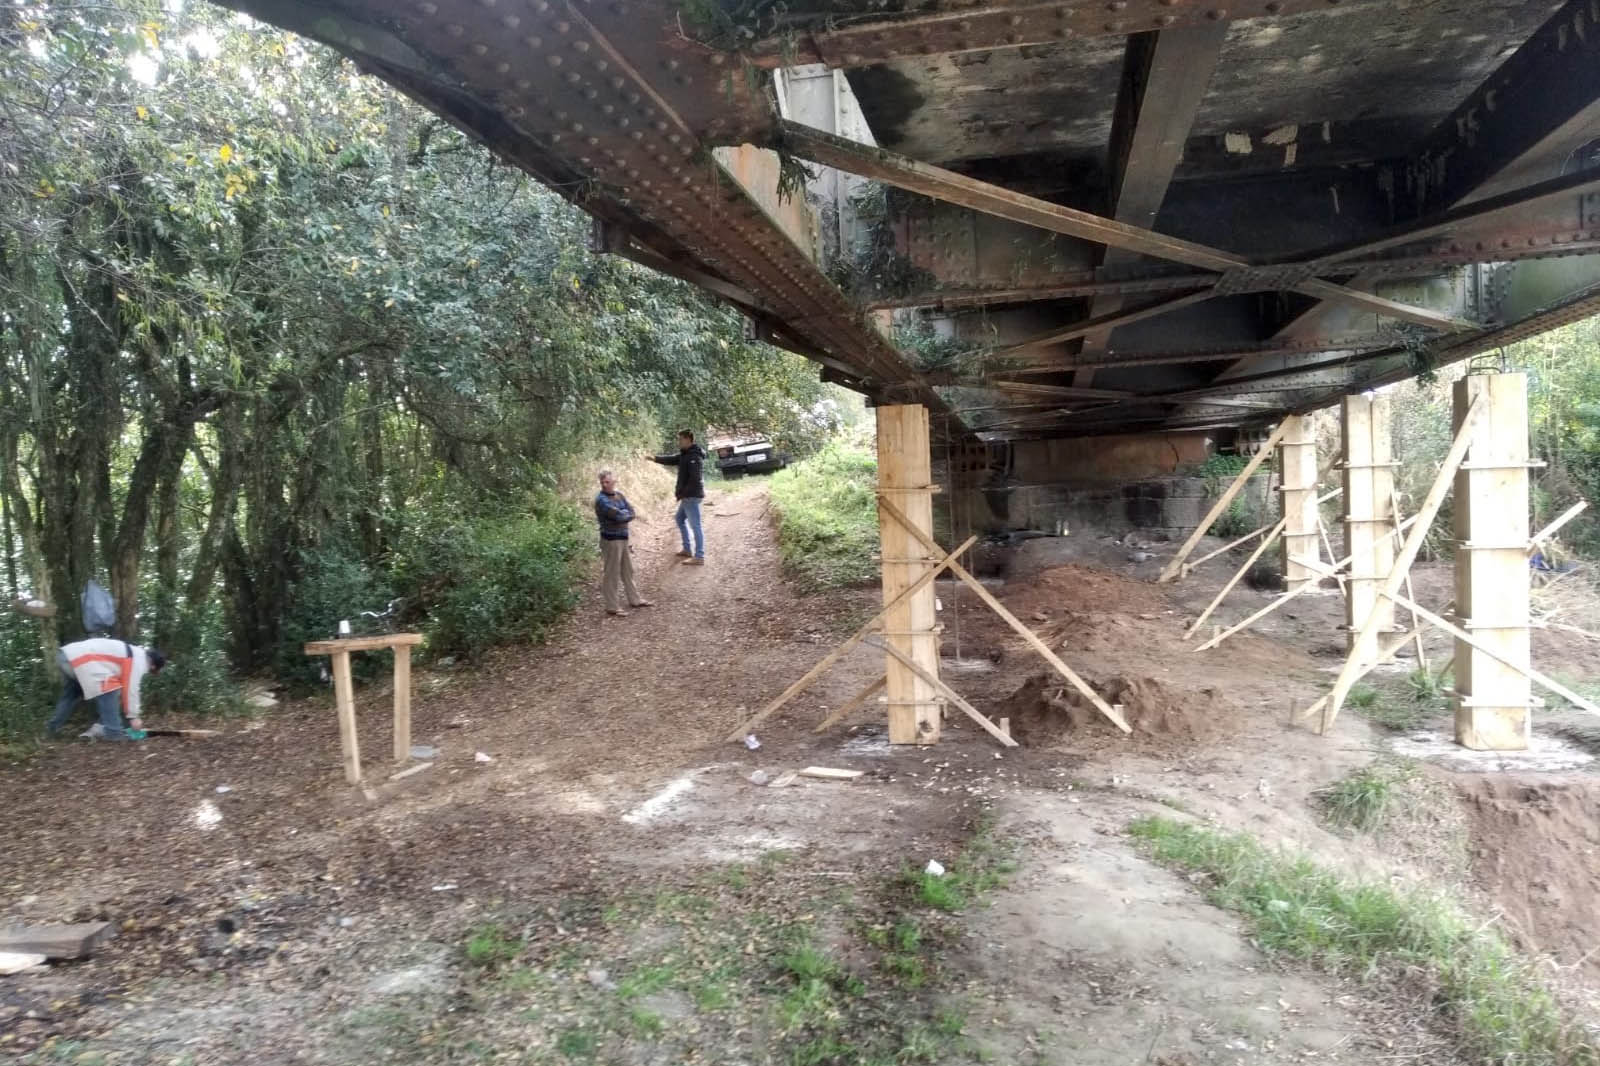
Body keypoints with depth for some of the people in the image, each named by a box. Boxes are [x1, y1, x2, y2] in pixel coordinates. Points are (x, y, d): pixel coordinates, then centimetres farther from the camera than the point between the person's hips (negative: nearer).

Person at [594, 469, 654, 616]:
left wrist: (622, 514, -15)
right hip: (611, 539, -8)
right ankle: (612, 607, 6)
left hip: (623, 538, 8)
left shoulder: (619, 495, 8)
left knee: (627, 570, 18)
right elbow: (618, 515, -22)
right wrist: (626, 512, -4)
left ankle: (634, 599, 30)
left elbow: (631, 512, 0)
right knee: (612, 573, -1)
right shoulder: (601, 499, -16)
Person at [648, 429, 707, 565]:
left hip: (692, 496, -11)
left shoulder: (694, 457, -20)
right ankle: (687, 550, 31)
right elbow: (671, 460, 15)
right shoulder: (685, 454, 12)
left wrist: (683, 493, -22)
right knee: (680, 519, 23)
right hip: (687, 496, 11)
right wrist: (655, 458, 5)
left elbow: (695, 479, -26)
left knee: (695, 525, -9)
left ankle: (699, 557, -7)